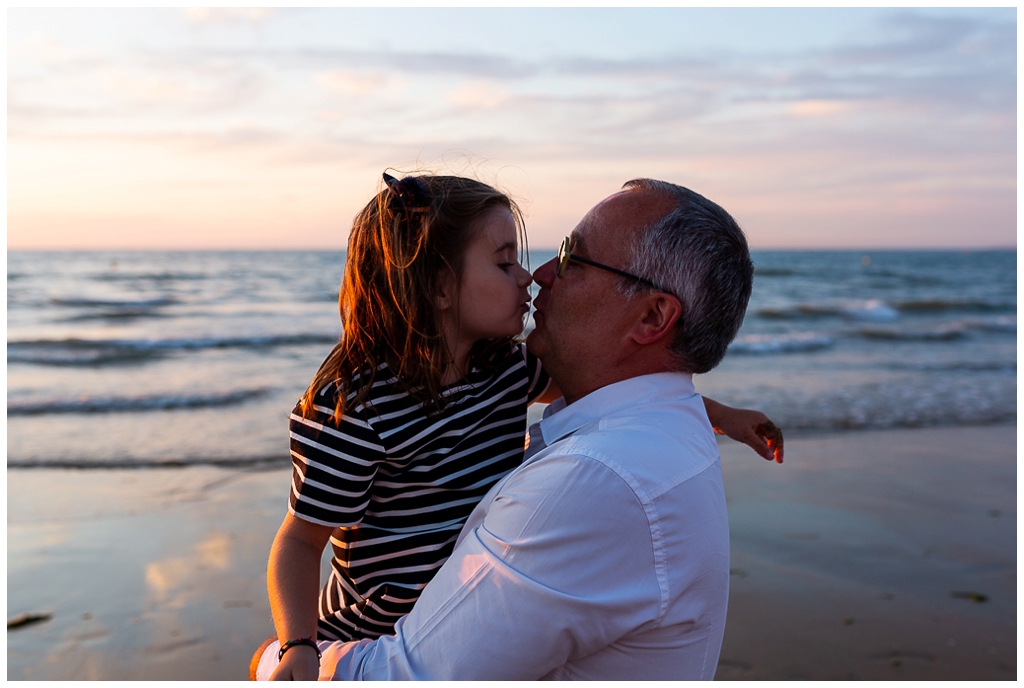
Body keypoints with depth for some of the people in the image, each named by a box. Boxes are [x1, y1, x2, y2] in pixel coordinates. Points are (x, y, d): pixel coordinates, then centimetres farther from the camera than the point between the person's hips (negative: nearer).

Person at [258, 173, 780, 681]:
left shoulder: (505, 367, -6)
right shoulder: (351, 409, -26)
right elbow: (302, 539, -18)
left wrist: (720, 414, 13)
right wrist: (297, 647, -35)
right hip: (373, 655, -6)